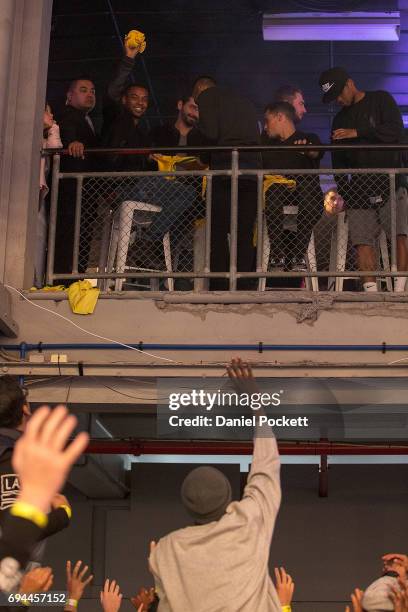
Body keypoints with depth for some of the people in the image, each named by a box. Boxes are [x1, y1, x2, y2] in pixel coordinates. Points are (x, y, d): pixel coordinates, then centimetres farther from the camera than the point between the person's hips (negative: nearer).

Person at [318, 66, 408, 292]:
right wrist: (342, 191, 10)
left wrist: (357, 133, -12)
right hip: (359, 186, 4)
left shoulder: (381, 100, 7)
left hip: (390, 179, -4)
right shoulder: (339, 119, 21)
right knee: (362, 240, -8)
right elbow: (338, 161, 21)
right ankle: (370, 289, -9)